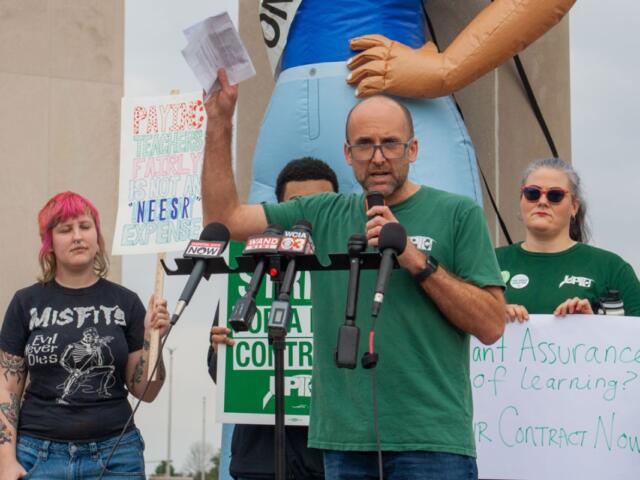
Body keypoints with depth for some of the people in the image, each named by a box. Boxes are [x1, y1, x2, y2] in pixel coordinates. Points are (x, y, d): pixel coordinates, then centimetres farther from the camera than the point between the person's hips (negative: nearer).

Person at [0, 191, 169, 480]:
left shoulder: (126, 303, 4)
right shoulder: (27, 303, 4)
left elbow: (145, 391, 5)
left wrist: (151, 339, -10)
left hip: (114, 456, 0)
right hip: (38, 455, 0)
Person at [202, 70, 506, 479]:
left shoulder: (457, 213, 2)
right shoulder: (323, 215, 13)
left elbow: (492, 325, -4)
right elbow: (225, 218, 11)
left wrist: (417, 261, -13)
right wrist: (220, 123, 7)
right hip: (345, 441, 4)